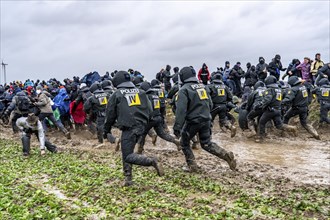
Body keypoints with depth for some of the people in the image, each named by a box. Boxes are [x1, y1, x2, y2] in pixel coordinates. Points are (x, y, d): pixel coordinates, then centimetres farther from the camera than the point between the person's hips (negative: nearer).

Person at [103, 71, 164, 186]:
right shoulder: (141, 92, 13)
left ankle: (152, 161, -22)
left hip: (128, 128, -6)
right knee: (127, 152, 19)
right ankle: (128, 177, 18)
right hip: (141, 126, 6)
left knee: (128, 156, -4)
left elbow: (110, 114, 6)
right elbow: (150, 111, 12)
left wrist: (106, 130, 18)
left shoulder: (116, 95, 1)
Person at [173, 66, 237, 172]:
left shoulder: (184, 90, -11)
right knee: (207, 144, 18)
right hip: (206, 120, 6)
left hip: (193, 121, -6)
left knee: (185, 143, 16)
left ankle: (192, 165, 12)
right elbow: (210, 104, 14)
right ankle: (226, 155, 1)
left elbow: (181, 110, -20)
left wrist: (177, 127, -20)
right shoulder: (202, 87, 10)